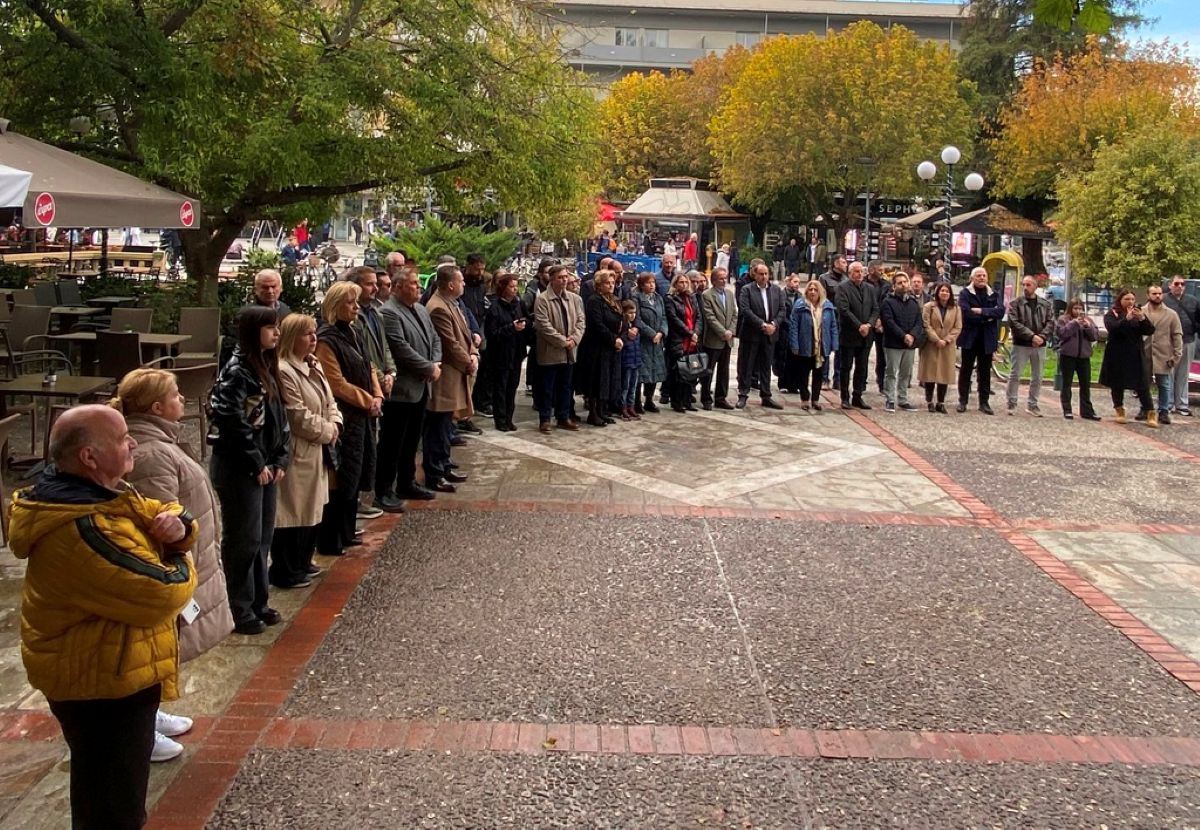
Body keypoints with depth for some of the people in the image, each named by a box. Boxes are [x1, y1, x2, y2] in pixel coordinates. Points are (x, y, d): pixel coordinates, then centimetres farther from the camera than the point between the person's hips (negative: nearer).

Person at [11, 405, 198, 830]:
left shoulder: (99, 492, 1)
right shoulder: (80, 531, -31)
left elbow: (163, 510, 10)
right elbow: (162, 593, -31)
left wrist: (178, 525, -15)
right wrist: (181, 564, -9)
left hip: (109, 671, 10)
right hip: (101, 683, -10)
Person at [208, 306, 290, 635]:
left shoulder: (266, 367, 12)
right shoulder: (237, 370, -16)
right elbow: (232, 423, -23)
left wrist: (280, 459, 7)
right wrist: (256, 465, -17)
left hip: (265, 467, 9)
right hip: (239, 469, -9)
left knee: (263, 537, 15)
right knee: (243, 539, 0)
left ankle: (257, 602, 27)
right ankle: (238, 610, 11)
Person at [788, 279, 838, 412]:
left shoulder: (828, 306, 2)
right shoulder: (800, 305, -8)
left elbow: (833, 326, 4)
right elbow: (794, 326, -9)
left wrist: (834, 345, -2)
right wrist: (795, 346, -13)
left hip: (822, 348, 3)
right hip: (805, 347, -2)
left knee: (818, 374, 11)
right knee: (804, 374, 8)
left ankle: (816, 399, 21)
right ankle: (804, 399, 19)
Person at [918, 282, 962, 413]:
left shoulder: (956, 309, 7)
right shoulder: (928, 307, -1)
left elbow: (958, 327, 2)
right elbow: (926, 325, -7)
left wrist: (946, 340, -10)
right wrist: (937, 340, -14)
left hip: (948, 347, 2)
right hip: (931, 346, -2)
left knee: (945, 374, 2)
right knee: (930, 373, 0)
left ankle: (941, 403, 8)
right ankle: (929, 402, 8)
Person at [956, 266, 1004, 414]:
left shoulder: (993, 295, 10)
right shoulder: (965, 294, -1)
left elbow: (1000, 311, -7)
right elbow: (966, 312, -18)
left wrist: (981, 311, -17)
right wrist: (987, 317, -12)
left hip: (987, 339, 3)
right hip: (970, 337, -3)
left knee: (985, 372, 7)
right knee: (966, 370, 4)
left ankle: (984, 402, 13)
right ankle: (962, 401, 11)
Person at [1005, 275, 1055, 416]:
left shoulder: (1046, 304, 8)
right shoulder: (1015, 303, -2)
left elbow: (1051, 323, 2)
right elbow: (1014, 323, -12)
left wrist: (1042, 337, -16)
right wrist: (1032, 336, -20)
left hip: (1040, 346, 3)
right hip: (1021, 345, -3)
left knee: (1037, 377, 8)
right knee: (1015, 375, -1)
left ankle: (1032, 404, 18)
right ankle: (1012, 403, 9)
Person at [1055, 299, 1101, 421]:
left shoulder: (1088, 320, 10)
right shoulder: (1063, 319, 0)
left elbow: (1094, 336, 4)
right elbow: (1061, 333, -15)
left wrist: (1088, 326, -12)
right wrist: (1074, 323, -18)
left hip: (1084, 356, 4)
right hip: (1068, 355, -4)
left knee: (1086, 384, 5)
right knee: (1067, 383, 3)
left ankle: (1087, 410, 10)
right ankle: (1067, 410, 7)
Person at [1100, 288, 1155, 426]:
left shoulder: (1138, 313, 10)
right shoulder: (1111, 314, 0)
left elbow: (1150, 331, 0)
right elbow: (1112, 328, -19)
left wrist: (1142, 318, -17)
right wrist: (1126, 319, -30)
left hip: (1136, 356, 2)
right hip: (1117, 356, -1)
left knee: (1142, 386, -4)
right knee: (1117, 385, 6)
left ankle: (1151, 414, -3)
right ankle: (1120, 412, 21)